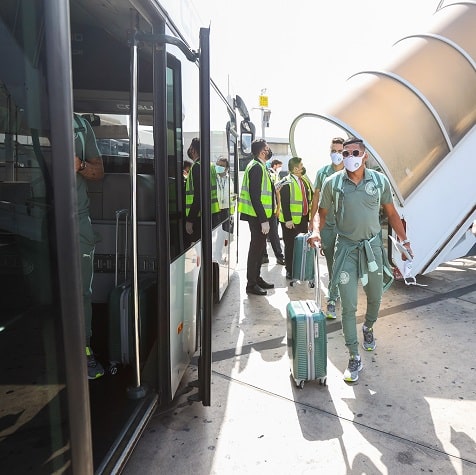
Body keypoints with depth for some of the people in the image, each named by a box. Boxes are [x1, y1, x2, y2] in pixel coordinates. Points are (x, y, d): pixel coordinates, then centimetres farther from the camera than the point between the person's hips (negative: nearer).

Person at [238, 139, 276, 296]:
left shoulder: (258, 166, 14)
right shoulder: (256, 167, -17)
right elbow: (255, 196, -24)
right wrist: (263, 220, -24)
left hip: (259, 216, 10)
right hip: (257, 216, -10)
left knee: (259, 247, 17)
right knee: (256, 248, -2)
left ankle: (256, 278, 29)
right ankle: (251, 284, 8)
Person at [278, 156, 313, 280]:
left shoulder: (305, 180, 11)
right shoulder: (287, 183, -14)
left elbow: (310, 197, 17)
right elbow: (284, 203, -18)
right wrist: (287, 220, -21)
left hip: (304, 219, 8)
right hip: (291, 221, -7)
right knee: (290, 246, 3)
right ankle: (290, 271, 14)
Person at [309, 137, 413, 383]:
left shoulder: (380, 180, -1)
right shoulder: (332, 182, -6)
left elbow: (391, 213, 8)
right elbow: (322, 212, 3)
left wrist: (404, 240, 4)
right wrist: (316, 231, -16)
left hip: (373, 246, 2)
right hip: (346, 248, -2)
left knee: (375, 298, 19)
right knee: (348, 306, -3)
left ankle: (368, 328, 51)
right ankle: (354, 358, 10)